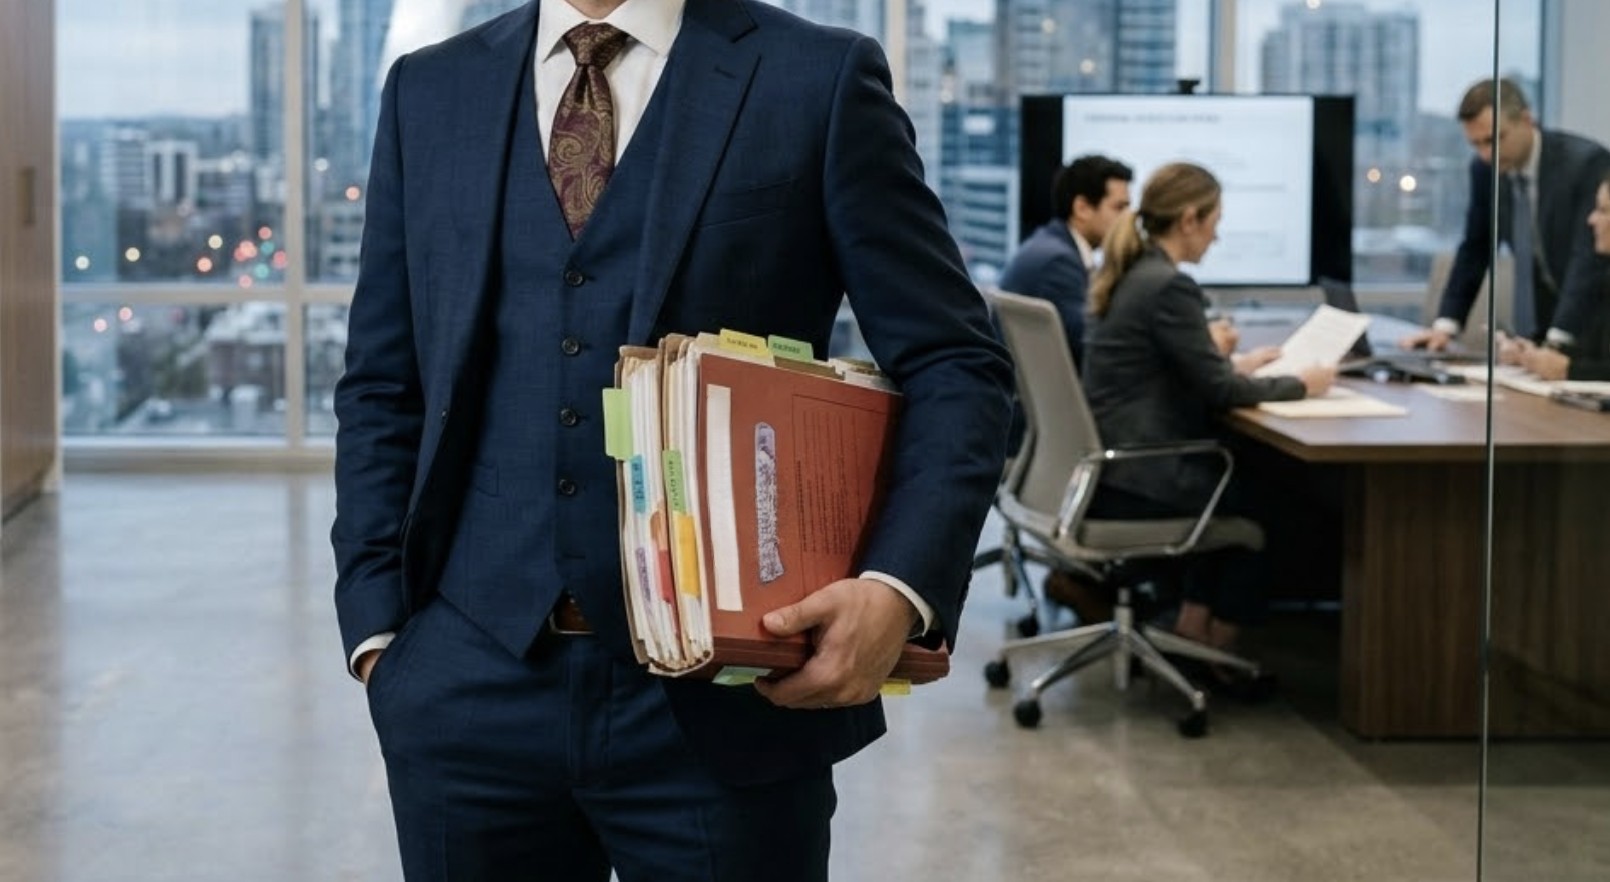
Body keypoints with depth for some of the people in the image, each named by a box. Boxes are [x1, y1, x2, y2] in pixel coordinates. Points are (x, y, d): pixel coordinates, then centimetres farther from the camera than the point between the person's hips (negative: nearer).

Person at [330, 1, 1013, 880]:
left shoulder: (818, 80, 0)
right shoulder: (430, 90, 10)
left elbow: (952, 363, -2)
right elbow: (381, 388, 12)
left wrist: (902, 586, -17)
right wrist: (376, 624, 3)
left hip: (731, 694, -3)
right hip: (472, 690, 3)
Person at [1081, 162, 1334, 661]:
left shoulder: (1130, 275, 10)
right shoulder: (1169, 287, -19)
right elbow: (1220, 391, -16)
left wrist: (1235, 364, 21)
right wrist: (1301, 385, -2)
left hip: (1110, 464, 9)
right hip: (1133, 481, -9)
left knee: (1237, 475, 23)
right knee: (1260, 497, 12)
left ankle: (1192, 631, 23)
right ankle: (1217, 652, 23)